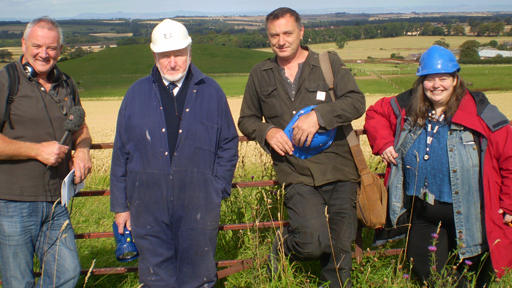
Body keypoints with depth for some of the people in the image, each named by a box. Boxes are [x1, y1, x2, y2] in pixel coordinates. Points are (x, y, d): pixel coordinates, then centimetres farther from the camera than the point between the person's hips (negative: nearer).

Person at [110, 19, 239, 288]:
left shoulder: (211, 92, 5)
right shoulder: (137, 93, 7)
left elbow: (229, 145, 8)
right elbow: (121, 152, 8)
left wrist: (218, 189, -1)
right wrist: (120, 204, 6)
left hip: (198, 207, -1)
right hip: (148, 208, 1)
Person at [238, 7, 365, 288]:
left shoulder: (329, 63, 6)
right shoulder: (260, 74, 13)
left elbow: (356, 101, -4)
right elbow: (246, 119, 19)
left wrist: (319, 115, -19)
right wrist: (267, 131, -2)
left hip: (338, 170, 0)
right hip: (297, 174, 0)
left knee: (340, 248, 4)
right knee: (314, 242, -18)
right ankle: (283, 244, 15)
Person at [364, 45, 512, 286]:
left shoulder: (480, 112, -11)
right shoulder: (408, 107, 2)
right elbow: (375, 113, 19)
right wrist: (383, 143, 2)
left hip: (468, 215, -3)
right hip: (422, 213, 4)